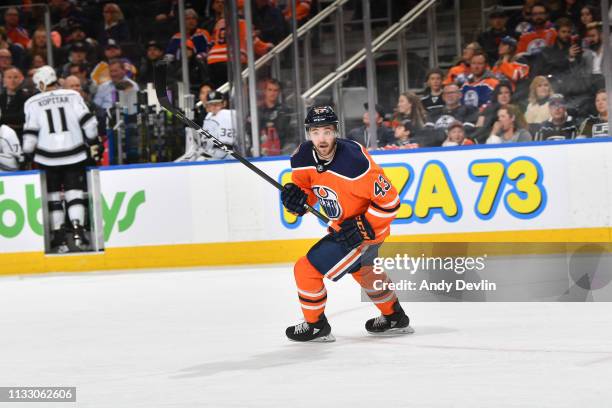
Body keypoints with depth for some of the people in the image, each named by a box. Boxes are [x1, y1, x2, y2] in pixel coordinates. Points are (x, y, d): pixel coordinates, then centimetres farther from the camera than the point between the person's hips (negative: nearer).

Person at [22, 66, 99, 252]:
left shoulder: (33, 103, -1)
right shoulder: (72, 96, 0)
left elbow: (30, 134, -3)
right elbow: (88, 122, -3)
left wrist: (28, 155, 10)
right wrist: (93, 142, 12)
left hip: (48, 158, 0)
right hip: (74, 155, 0)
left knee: (53, 195, 10)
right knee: (75, 193, 5)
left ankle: (58, 237, 5)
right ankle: (78, 230, -13)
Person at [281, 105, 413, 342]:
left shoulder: (354, 162, -34)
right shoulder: (304, 157, -12)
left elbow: (389, 201, -28)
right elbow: (305, 185, 6)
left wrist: (363, 228, -27)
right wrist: (293, 192, -17)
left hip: (368, 230, -9)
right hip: (344, 227, 9)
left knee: (307, 269, -9)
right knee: (361, 270, 33)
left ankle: (316, 326, 14)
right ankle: (395, 318, 55)